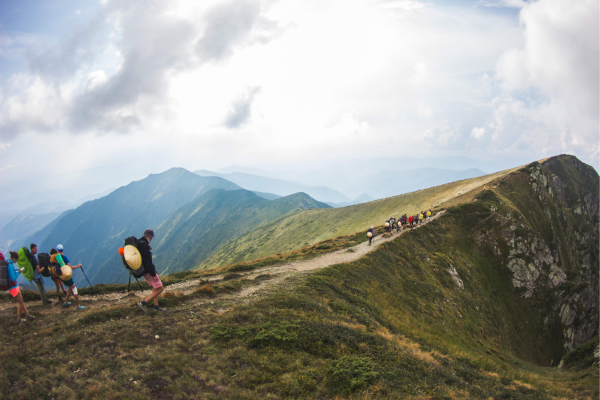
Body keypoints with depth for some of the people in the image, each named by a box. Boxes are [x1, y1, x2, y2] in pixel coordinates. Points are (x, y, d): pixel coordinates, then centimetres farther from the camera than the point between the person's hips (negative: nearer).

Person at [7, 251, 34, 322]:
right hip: (13, 286, -9)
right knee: (20, 302, 5)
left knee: (21, 300, 18)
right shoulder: (10, 265, -26)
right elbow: (13, 278, -26)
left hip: (14, 285, 9)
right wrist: (18, 272, -12)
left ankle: (27, 315, 29)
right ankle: (18, 318, 18)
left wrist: (16, 270, 6)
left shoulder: (8, 262, 3)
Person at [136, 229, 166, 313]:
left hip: (143, 270, 10)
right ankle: (143, 303, -4)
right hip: (148, 271, -10)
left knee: (155, 288, 20)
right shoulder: (145, 246, -22)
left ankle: (156, 306, 23)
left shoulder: (138, 243, 9)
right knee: (160, 289, -5)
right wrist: (153, 274, -19)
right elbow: (148, 262, -24)